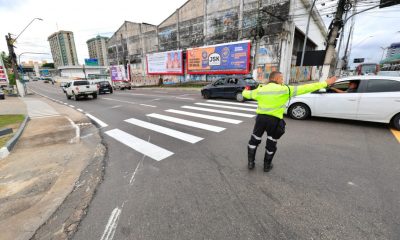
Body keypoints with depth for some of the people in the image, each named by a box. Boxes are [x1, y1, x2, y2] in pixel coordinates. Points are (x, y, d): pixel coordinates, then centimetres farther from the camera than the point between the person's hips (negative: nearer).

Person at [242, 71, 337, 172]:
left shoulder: (260, 89, 5)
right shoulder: (284, 89, -4)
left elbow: (246, 94, 20)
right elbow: (305, 88, -1)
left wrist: (245, 91, 45)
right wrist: (325, 83, 7)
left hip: (261, 118, 2)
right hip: (274, 120, -2)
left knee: (254, 140, 17)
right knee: (271, 144, 16)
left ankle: (251, 162, 22)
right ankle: (267, 165, 30)